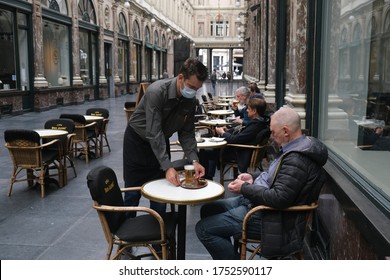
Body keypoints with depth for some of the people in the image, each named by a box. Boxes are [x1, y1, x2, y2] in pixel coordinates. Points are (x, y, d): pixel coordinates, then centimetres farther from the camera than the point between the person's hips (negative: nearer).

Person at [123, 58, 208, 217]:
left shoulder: (190, 100, -13)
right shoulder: (157, 92, -32)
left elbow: (187, 132, -8)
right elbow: (154, 133, -35)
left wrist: (194, 160, -23)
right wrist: (168, 166, -40)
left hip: (161, 143, 5)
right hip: (137, 140, -5)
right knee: (133, 190, 4)